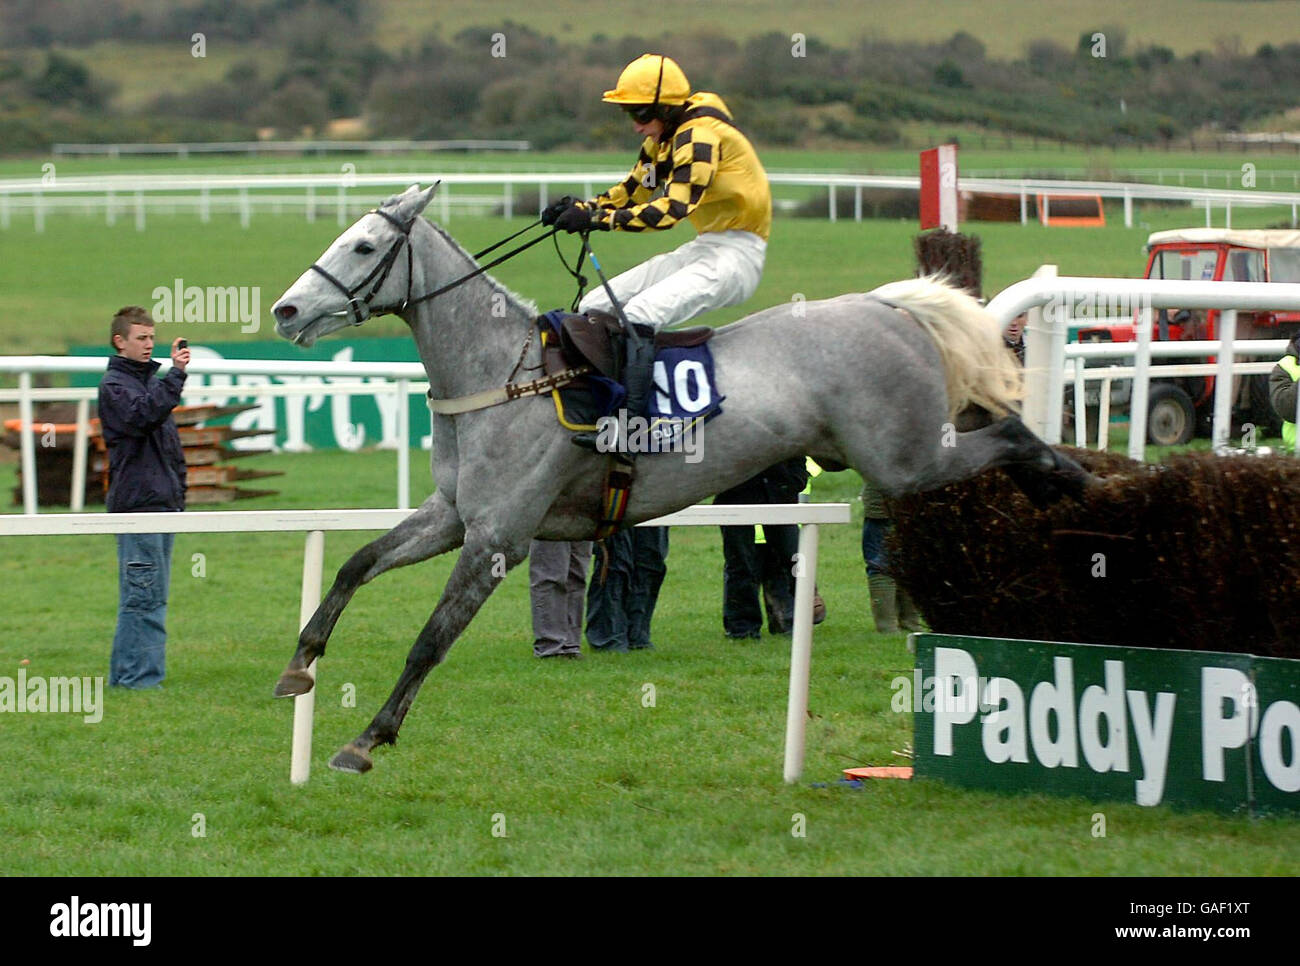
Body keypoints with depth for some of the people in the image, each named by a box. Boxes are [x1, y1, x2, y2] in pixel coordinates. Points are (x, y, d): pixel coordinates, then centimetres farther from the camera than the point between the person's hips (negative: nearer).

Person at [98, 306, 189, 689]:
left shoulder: (150, 380, 21)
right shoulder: (114, 385, -6)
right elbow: (143, 416, -25)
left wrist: (178, 489, 19)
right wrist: (176, 375, -28)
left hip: (163, 502, 9)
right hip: (135, 503, -9)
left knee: (151, 596, 9)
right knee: (143, 595, -10)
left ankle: (125, 674, 13)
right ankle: (137, 676, -9)